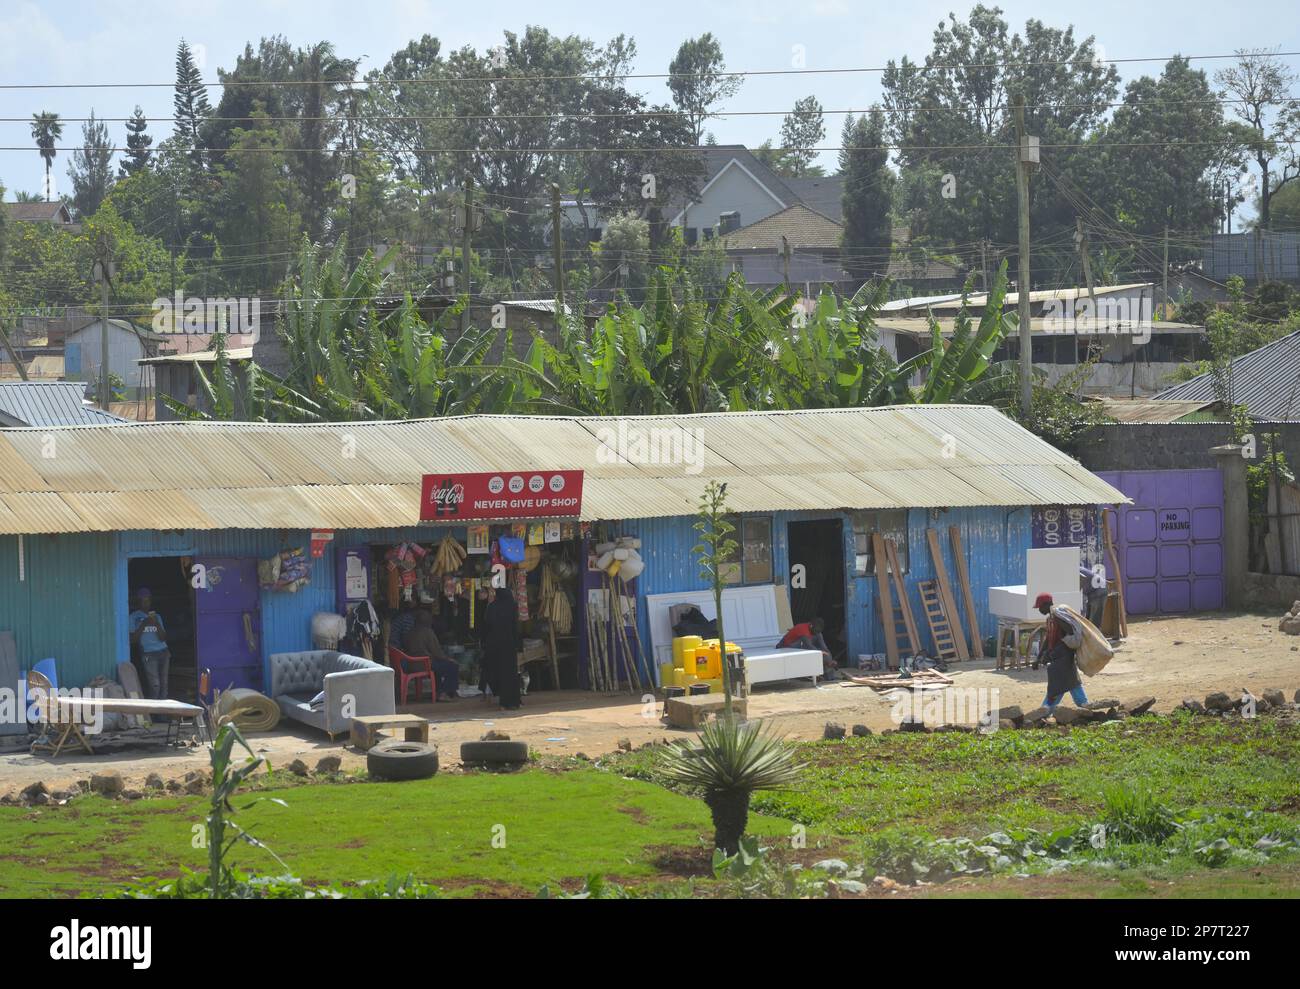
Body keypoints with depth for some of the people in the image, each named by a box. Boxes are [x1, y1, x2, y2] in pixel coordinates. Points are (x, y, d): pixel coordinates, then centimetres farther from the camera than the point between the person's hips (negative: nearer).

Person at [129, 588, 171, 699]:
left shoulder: (156, 616, 15)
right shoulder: (134, 617, 5)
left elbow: (162, 638, 7)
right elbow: (133, 639, -3)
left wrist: (156, 623, -8)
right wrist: (143, 624, -10)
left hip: (163, 652, 4)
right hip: (148, 654, -4)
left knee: (164, 684, -1)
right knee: (155, 685, -15)